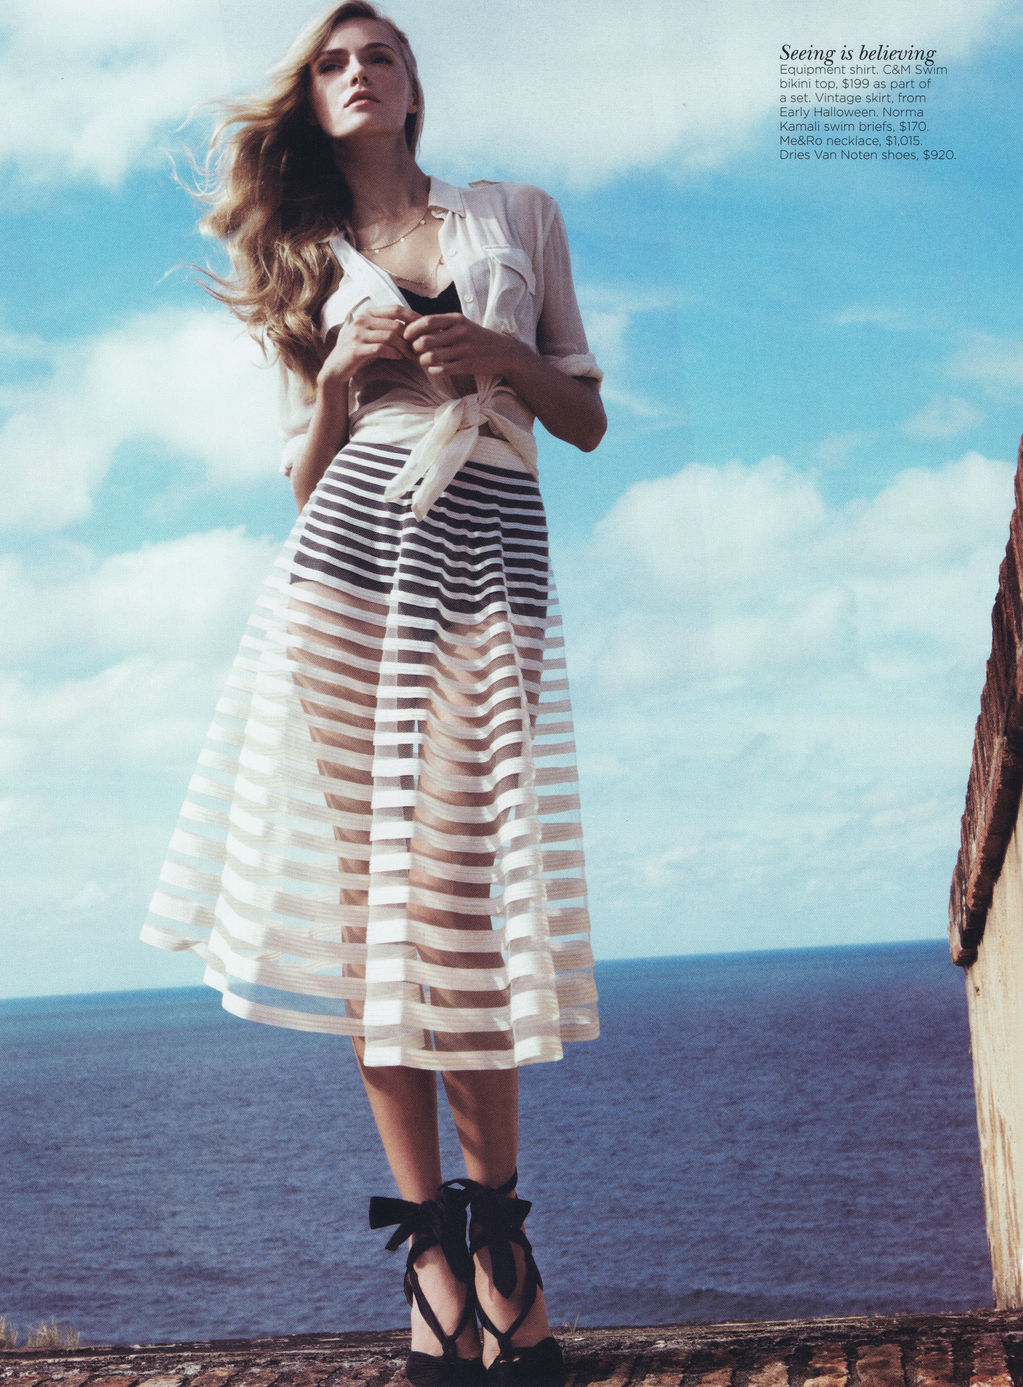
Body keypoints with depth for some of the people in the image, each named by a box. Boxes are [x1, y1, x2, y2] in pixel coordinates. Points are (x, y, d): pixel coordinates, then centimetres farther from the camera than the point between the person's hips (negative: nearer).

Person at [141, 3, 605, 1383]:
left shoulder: (519, 214, 18)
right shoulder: (315, 265, 20)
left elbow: (589, 420, 16)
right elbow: (306, 477, 17)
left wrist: (506, 357, -3)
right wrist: (340, 376, -1)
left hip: (490, 560, -1)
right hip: (347, 559, 2)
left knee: (464, 895, -9)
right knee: (361, 884, -5)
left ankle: (498, 1227, 5)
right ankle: (428, 1235, 2)